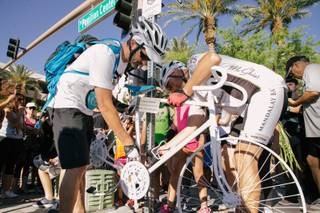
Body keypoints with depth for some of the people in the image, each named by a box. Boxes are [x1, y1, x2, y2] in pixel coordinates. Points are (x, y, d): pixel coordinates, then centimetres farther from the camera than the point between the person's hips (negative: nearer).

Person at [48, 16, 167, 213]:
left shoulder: (125, 58, 4)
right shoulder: (105, 53, -24)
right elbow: (105, 105, -29)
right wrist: (128, 143, -28)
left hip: (84, 111, 9)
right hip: (68, 108, -9)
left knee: (81, 167, 11)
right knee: (76, 168, -14)